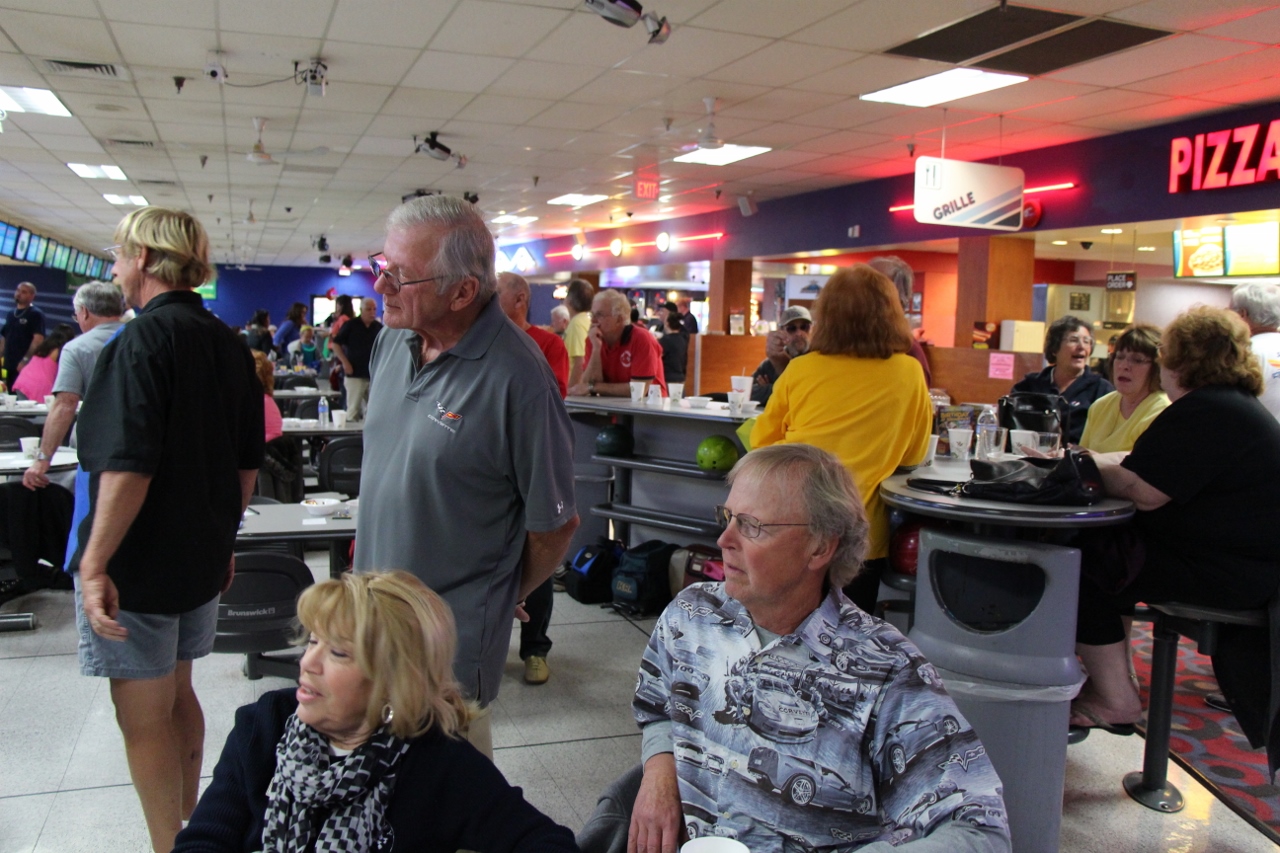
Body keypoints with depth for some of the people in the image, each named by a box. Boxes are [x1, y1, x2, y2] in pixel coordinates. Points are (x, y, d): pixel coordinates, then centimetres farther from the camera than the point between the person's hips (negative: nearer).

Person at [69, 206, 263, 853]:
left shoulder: (144, 339, -17)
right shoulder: (229, 344, 7)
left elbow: (127, 466, -25)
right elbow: (248, 462, 12)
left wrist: (95, 562, -21)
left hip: (137, 562, -8)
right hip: (200, 556, 8)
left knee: (144, 717, 5)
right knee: (176, 694, 22)